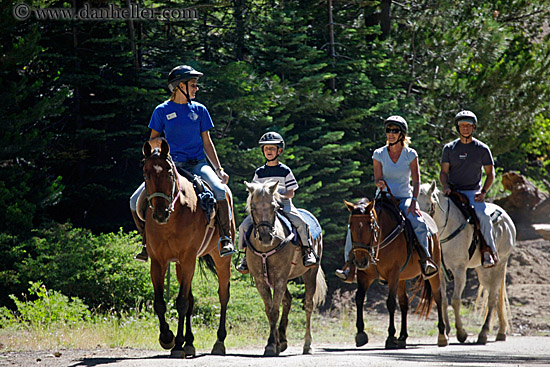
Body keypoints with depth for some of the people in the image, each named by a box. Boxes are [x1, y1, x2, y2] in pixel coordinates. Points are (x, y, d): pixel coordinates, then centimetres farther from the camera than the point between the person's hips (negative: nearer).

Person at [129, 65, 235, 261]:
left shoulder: (199, 110, 8)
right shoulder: (162, 111, 4)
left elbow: (207, 142, 12)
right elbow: (152, 141, 10)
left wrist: (219, 169, 3)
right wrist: (156, 142, -15)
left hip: (197, 164, 0)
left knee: (220, 191, -30)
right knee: (136, 201, -14)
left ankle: (225, 239, -21)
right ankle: (148, 244, 3)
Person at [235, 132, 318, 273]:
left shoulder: (285, 171, 4)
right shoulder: (259, 173, 12)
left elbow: (291, 193, 1)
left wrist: (281, 196, -17)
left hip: (284, 204, -3)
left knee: (300, 223, -29)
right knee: (244, 226, -17)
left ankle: (308, 250, -10)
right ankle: (246, 255, -3)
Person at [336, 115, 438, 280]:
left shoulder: (410, 154, 0)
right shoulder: (379, 154, 2)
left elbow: (416, 181, -4)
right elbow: (377, 179, -4)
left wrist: (414, 202, -19)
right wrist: (380, 184, -29)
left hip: (404, 199, -1)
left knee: (419, 223, -34)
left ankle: (425, 259, -26)